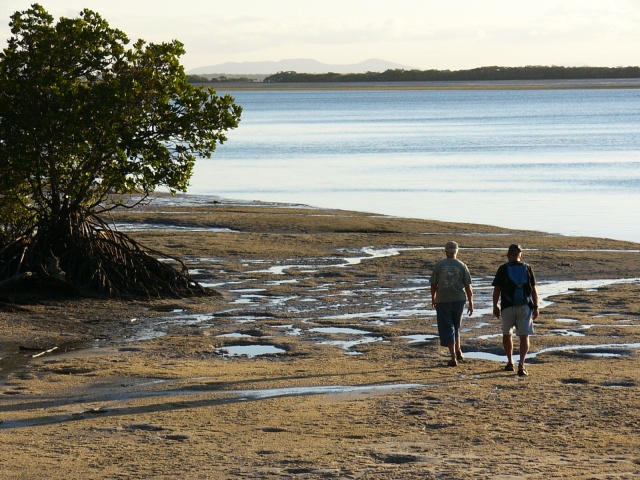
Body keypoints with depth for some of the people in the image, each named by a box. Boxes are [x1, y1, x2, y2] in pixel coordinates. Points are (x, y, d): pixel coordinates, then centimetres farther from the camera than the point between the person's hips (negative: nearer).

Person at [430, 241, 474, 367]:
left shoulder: (439, 265, -3)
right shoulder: (461, 266, -1)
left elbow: (433, 285, 1)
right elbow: (468, 287, -1)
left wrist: (433, 299, 16)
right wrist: (471, 303, 8)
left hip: (443, 301, -2)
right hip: (459, 300, 2)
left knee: (447, 329, 2)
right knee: (455, 327, 23)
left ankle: (453, 358, -3)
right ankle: (458, 352, 21)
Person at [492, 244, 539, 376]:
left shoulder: (503, 269, -2)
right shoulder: (527, 268, 2)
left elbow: (497, 289, -1)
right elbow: (534, 290, 3)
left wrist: (495, 306, 9)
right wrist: (536, 307, 9)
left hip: (507, 307, 0)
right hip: (525, 307, 0)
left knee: (507, 334, 18)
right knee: (524, 336, 0)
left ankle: (510, 363, 24)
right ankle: (521, 364, -15)